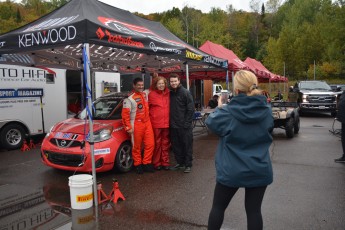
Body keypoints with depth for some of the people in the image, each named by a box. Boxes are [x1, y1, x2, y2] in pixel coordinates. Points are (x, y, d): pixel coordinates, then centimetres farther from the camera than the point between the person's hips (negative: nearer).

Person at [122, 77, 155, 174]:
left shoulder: (144, 94, 11)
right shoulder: (130, 98, -10)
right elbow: (125, 114, -12)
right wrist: (128, 127, -14)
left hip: (147, 123, 6)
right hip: (136, 124, -6)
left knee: (150, 144, 3)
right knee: (137, 146, 3)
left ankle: (146, 163, 16)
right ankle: (138, 164, 18)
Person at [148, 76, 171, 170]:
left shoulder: (168, 93, 7)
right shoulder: (151, 94, -5)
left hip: (166, 123, 4)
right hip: (155, 123, -3)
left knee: (165, 143, 10)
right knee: (157, 143, 5)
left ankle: (165, 162, 21)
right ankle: (156, 163, 17)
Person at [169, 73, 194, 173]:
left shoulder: (186, 93, -7)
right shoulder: (170, 93, 10)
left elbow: (191, 109, -10)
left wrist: (187, 123, -14)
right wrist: (170, 122, 6)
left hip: (184, 125, -6)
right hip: (173, 125, 6)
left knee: (187, 145, 2)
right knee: (176, 145, 12)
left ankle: (188, 165, 12)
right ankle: (180, 163, 26)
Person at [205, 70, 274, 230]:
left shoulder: (228, 112, -17)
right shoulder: (266, 110, -6)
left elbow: (210, 122, 1)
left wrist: (219, 108, 18)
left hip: (231, 170, -2)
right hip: (259, 170, 3)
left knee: (218, 207, 17)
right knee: (254, 210, 14)